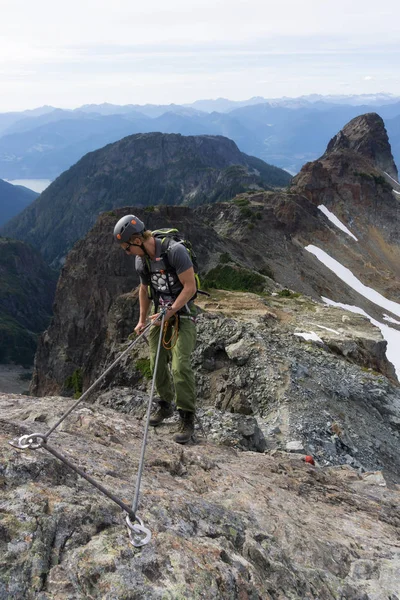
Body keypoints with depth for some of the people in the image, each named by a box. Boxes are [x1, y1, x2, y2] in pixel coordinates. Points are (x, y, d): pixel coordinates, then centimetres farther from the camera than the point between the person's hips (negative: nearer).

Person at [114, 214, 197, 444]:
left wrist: (169, 313, -24)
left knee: (181, 365, -15)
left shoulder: (175, 250, -23)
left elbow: (190, 287, -22)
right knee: (157, 362, 7)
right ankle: (166, 405, 28)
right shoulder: (141, 260, 0)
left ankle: (188, 419, -4)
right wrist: (142, 320, 16)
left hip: (183, 312, -7)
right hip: (161, 313, 7)